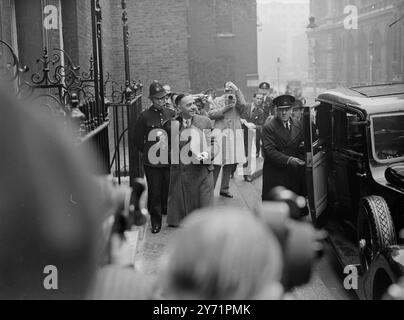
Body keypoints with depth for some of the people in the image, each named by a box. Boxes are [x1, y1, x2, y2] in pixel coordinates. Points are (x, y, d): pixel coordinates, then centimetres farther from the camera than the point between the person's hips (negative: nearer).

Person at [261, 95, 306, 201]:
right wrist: (288, 160, -26)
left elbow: (301, 143, 21)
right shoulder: (269, 127, -7)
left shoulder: (298, 125, 11)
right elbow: (269, 150, -15)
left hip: (295, 173, 5)